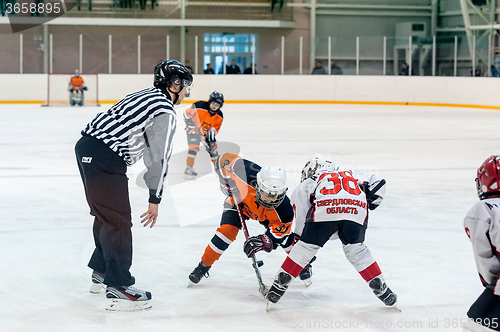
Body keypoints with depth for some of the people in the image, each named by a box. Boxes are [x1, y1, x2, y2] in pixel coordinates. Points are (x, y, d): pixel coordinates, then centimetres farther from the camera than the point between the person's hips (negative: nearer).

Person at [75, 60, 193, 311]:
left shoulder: (147, 95, 20)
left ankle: (101, 272, 35)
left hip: (87, 147, 10)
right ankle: (118, 288, -7)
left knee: (106, 214, 22)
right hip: (104, 158, -10)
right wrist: (155, 199, -6)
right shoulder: (165, 112, -10)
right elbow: (158, 157, -11)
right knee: (118, 221, -7)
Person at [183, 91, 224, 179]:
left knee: (213, 147, 8)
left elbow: (216, 127, -1)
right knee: (194, 146, -22)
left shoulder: (219, 116, -11)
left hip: (206, 131, 6)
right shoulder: (199, 106, -29)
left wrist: (212, 131, -20)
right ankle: (188, 169, -22)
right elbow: (187, 112, -21)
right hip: (193, 129, -6)